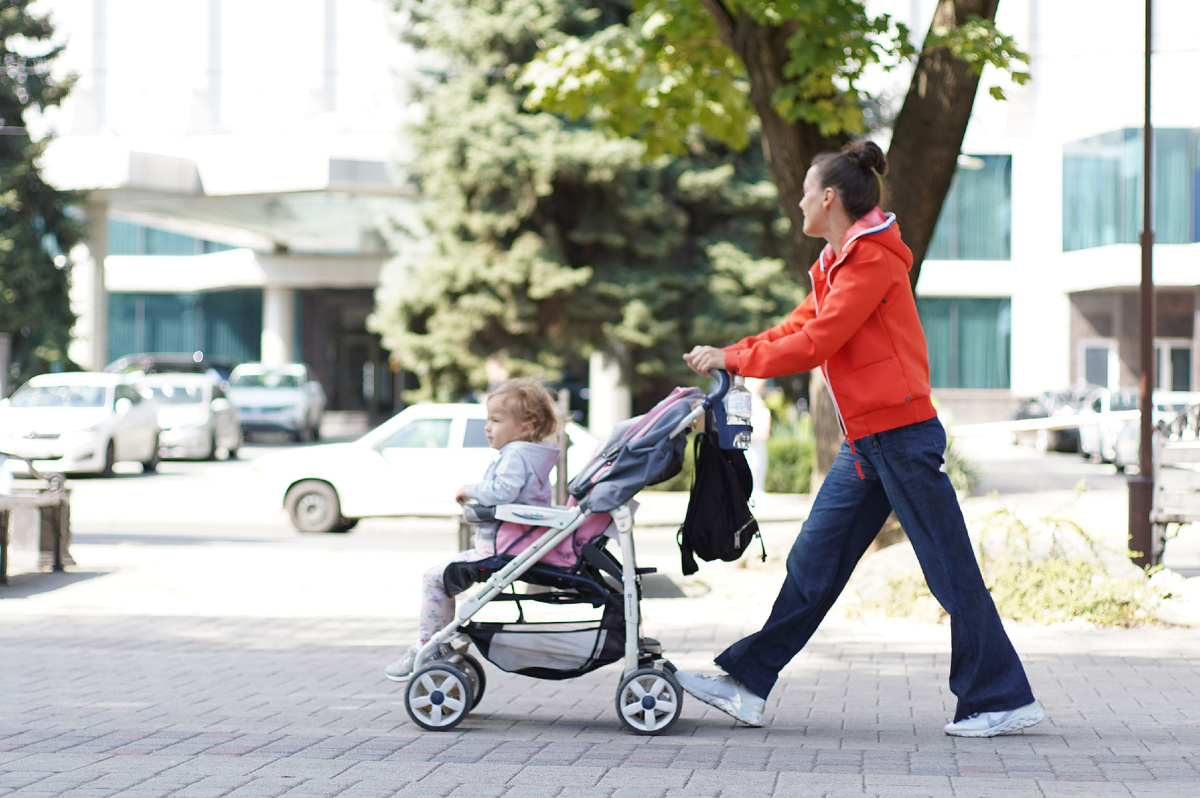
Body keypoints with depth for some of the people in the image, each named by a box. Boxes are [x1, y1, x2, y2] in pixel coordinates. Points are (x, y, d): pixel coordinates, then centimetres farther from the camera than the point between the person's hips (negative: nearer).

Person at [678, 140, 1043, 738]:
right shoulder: (839, 263, 17)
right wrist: (725, 356, 6)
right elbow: (796, 328, 18)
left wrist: (731, 359, -9)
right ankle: (748, 685, 10)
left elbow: (812, 345, -17)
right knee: (812, 563, 8)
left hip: (902, 435, -10)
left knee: (950, 573, -3)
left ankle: (1005, 700, 6)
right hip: (865, 442, 10)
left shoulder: (873, 261, -13)